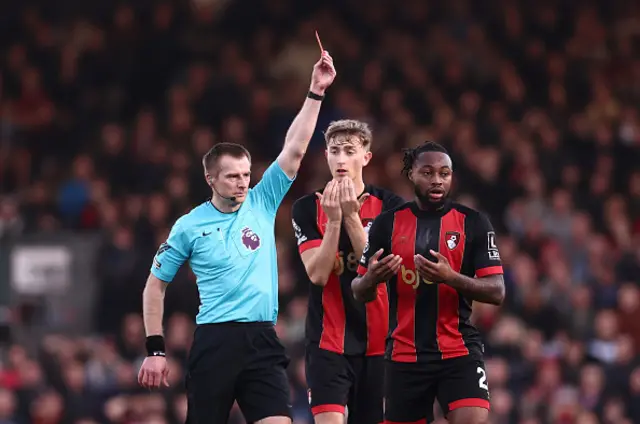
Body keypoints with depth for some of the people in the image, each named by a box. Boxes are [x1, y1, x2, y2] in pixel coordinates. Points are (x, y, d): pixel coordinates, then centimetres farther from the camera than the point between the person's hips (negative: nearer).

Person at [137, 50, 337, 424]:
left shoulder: (262, 204, 8)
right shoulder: (190, 226, 3)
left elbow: (294, 150, 2)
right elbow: (156, 284, 9)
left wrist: (316, 93, -5)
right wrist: (155, 348, 3)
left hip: (262, 340, 2)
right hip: (214, 341, -2)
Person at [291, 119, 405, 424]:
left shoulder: (389, 206, 0)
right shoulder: (307, 209, 0)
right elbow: (317, 273, -10)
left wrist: (351, 215, -18)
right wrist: (333, 219, -20)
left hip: (378, 340, 1)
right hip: (328, 342, -1)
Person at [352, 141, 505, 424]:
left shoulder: (473, 223, 0)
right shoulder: (387, 224, 4)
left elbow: (497, 292, -5)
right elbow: (360, 293, 9)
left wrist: (452, 278, -22)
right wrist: (371, 279, -16)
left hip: (459, 351, -2)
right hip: (404, 355, 2)